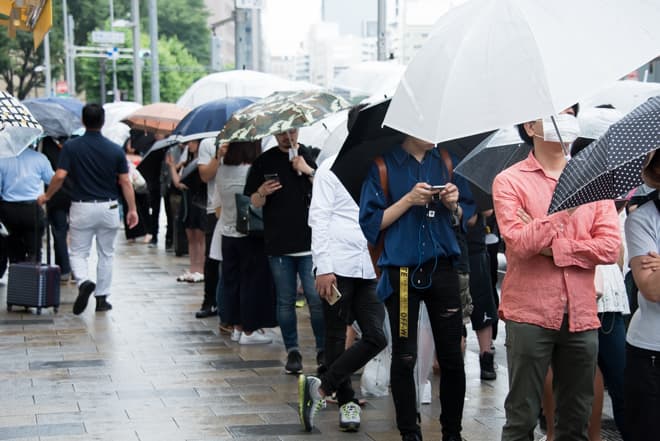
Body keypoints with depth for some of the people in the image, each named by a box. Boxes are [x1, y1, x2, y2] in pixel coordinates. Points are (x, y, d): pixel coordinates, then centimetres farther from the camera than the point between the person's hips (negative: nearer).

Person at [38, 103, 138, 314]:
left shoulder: (71, 147, -6)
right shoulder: (115, 150, -3)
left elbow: (60, 176, -12)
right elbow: (125, 182, -2)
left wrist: (46, 196, 5)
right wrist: (132, 209, 5)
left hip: (82, 207, -1)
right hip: (108, 208, 1)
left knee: (78, 252, 9)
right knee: (106, 255, 13)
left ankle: (84, 282, -20)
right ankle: (102, 298, 15)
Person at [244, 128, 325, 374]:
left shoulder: (311, 156, 4)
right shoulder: (265, 162, 8)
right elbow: (254, 202, 10)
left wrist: (309, 171, -12)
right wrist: (262, 193, -12)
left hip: (310, 241, -1)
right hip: (278, 243, 2)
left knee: (316, 297, -7)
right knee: (285, 301, 6)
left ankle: (323, 349, 6)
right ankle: (292, 351, 16)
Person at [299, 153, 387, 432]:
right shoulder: (332, 168, 1)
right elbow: (319, 218, -5)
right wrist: (324, 267, -13)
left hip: (369, 270, 5)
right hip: (337, 267, -5)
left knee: (376, 338, -8)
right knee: (336, 337, 3)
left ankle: (321, 387, -1)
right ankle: (347, 402, 16)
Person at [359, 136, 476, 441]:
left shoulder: (446, 160, 8)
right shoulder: (383, 165, -1)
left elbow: (465, 218, 15)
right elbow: (370, 222, -4)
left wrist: (453, 205, -7)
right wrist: (408, 200, -14)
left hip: (441, 269, 3)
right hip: (401, 272, -3)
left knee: (452, 356, 3)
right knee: (404, 357, 2)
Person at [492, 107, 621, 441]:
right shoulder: (509, 181, 0)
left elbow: (610, 247, -2)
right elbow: (520, 244, -15)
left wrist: (551, 246, -11)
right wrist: (568, 206, -18)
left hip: (582, 315, 3)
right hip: (530, 314, -3)